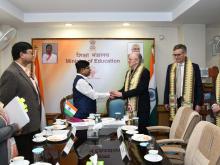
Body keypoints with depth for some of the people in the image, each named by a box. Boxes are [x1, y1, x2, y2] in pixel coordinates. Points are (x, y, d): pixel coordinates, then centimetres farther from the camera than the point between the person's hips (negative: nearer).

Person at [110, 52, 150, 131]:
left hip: (141, 107, -6)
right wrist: (116, 94, -4)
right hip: (130, 106, 7)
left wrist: (122, 94, -20)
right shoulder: (128, 72, 14)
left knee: (141, 130, 0)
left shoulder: (144, 72, -10)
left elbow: (140, 89, -19)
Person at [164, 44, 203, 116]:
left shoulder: (194, 67, -1)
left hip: (188, 102, -2)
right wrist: (166, 102, 8)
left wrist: (198, 103, -5)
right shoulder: (170, 67, 9)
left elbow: (199, 86, -1)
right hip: (174, 102, 3)